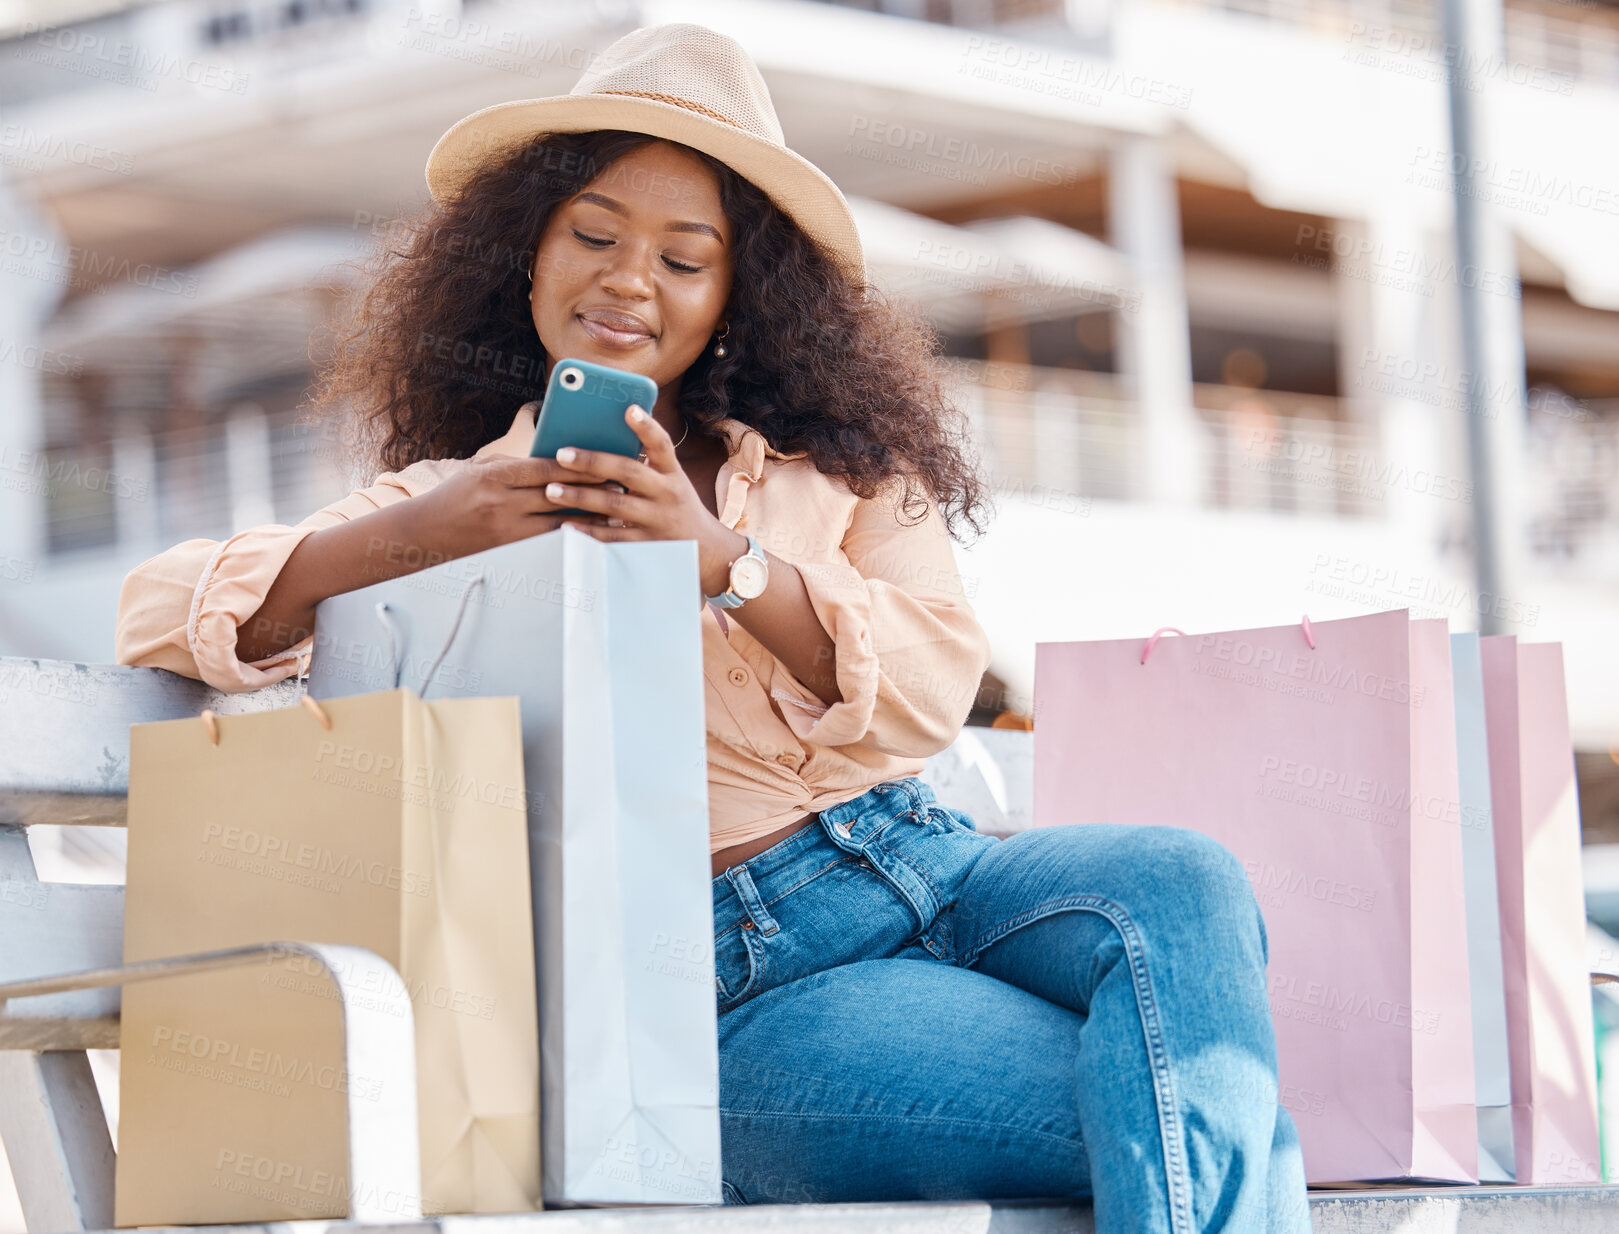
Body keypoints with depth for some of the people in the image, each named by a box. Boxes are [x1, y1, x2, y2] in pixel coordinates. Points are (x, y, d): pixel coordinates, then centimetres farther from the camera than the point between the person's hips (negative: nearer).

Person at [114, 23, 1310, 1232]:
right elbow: (160, 612, 0)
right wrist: (416, 535, -16)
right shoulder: (452, 510, 12)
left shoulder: (837, 462, 19)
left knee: (1181, 885, -31)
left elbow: (931, 689, 2)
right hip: (740, 984, -4)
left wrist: (724, 562, -16)